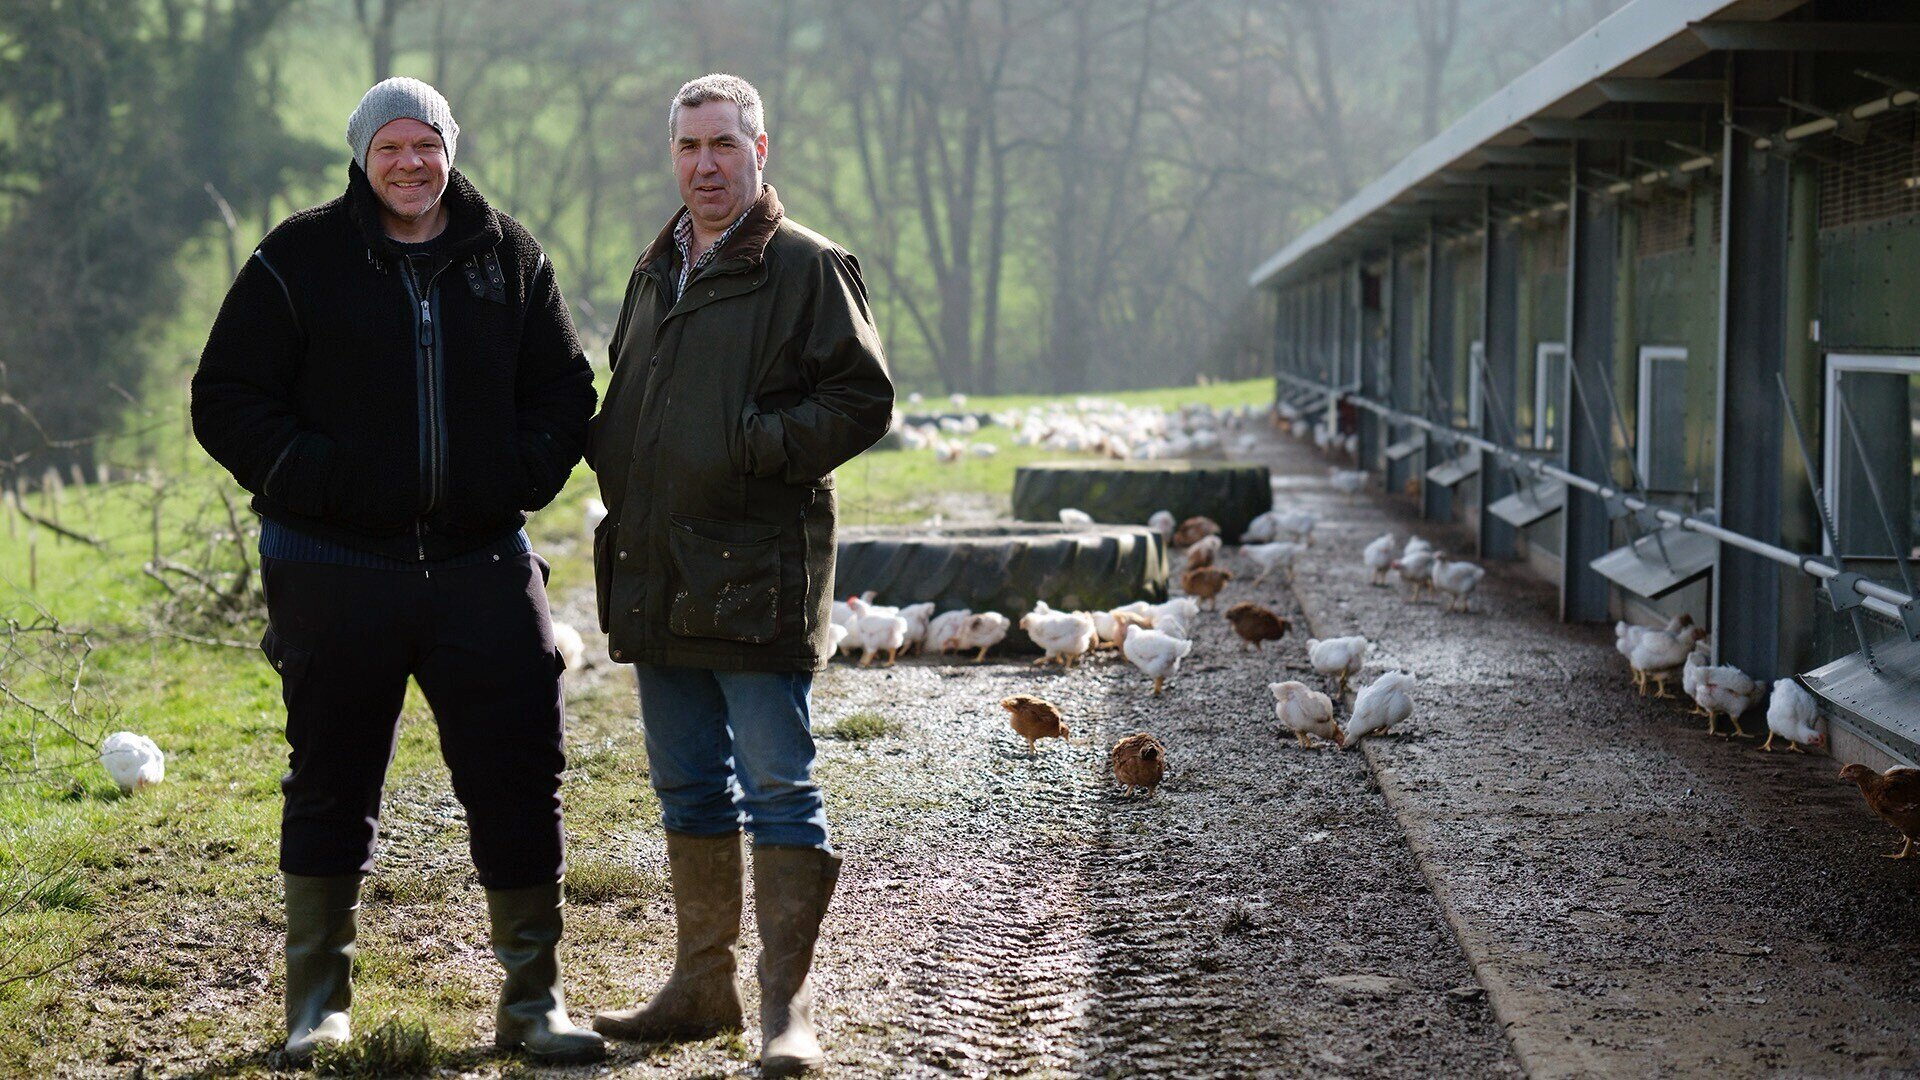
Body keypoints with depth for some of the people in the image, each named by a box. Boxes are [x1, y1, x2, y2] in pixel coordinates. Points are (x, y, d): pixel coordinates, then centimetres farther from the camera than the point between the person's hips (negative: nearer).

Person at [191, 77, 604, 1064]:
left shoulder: (509, 257, 9)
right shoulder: (299, 259, 1)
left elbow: (565, 391, 16)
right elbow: (226, 399, 1)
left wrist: (520, 477, 0)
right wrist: (310, 480, -11)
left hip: (483, 564, 2)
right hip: (336, 567, -2)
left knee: (520, 778, -1)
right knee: (331, 785, 6)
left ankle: (533, 1002, 11)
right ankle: (316, 1007, 19)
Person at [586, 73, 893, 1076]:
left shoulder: (807, 267, -4)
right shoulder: (656, 271, 19)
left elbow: (863, 398, -8)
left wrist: (761, 443, -19)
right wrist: (612, 459, 10)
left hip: (759, 575, -7)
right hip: (659, 576, 8)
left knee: (777, 788, -5)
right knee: (688, 790, 14)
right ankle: (702, 984, 24)